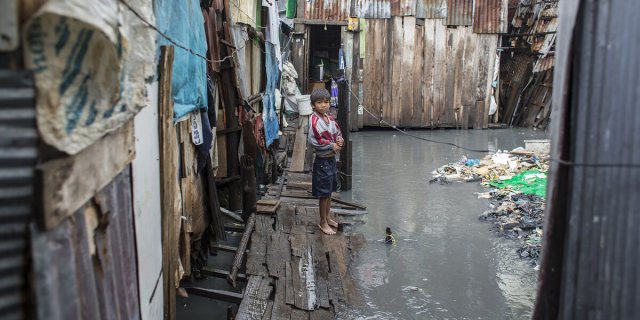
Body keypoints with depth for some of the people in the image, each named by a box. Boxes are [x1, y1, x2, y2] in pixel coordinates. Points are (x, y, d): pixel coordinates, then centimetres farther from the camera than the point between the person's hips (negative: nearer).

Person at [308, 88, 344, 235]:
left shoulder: (330, 118, 5)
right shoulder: (314, 120, -19)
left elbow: (338, 133, 16)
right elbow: (313, 141, -26)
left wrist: (340, 141, -7)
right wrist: (332, 146, -20)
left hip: (331, 158, 8)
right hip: (322, 160, -8)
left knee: (329, 190, 20)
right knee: (324, 193, 2)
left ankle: (328, 217, 36)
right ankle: (323, 223, 17)